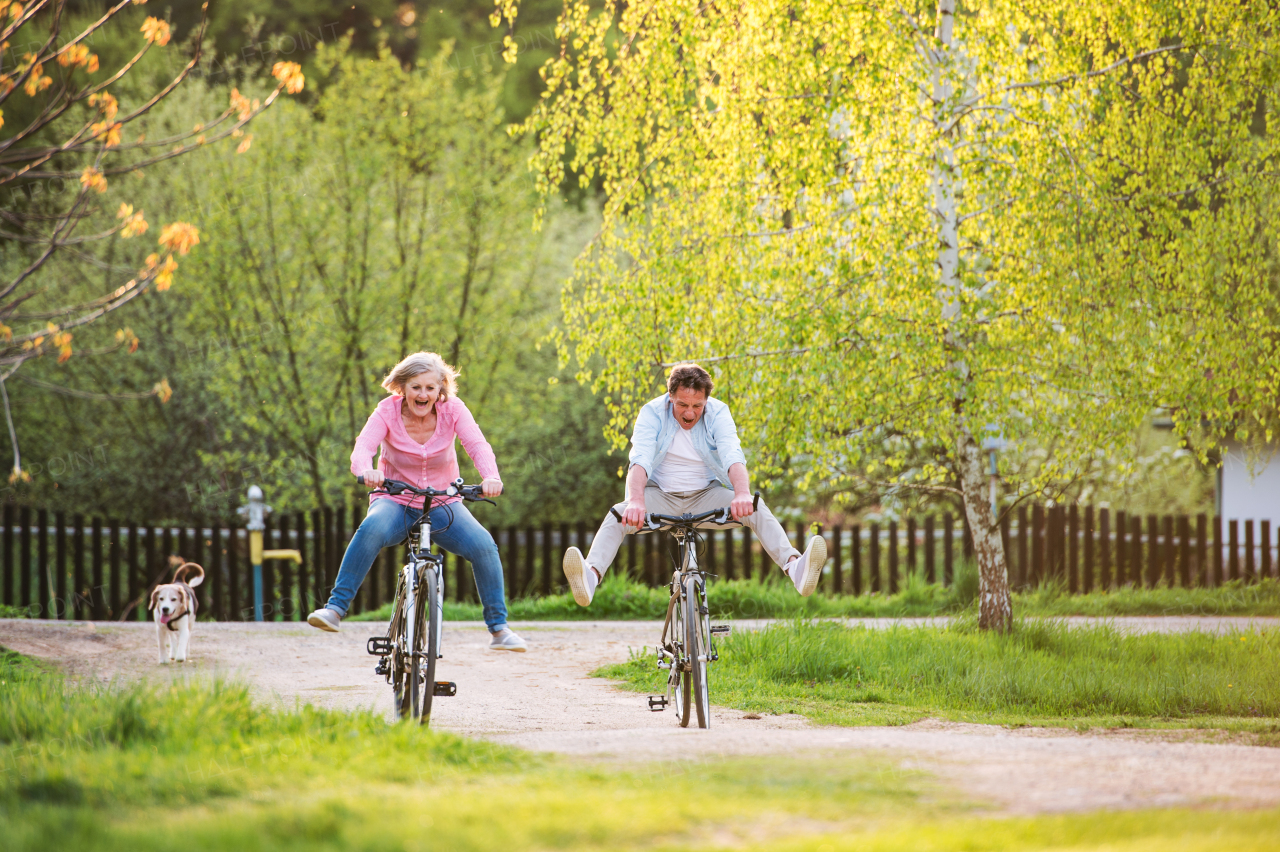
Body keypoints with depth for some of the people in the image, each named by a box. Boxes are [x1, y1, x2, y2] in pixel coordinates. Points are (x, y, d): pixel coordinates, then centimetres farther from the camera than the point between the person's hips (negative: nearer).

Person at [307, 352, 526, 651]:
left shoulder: (452, 410, -9)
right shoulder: (388, 411, -12)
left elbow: (478, 445, -24)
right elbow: (362, 448, -27)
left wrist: (491, 477, -46)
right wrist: (367, 470, -52)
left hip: (443, 505, 1)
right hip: (395, 501, -1)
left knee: (483, 544, -24)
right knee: (372, 528, -36)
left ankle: (499, 628, -11)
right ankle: (335, 608, -30)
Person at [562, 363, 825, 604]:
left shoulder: (718, 413, -12)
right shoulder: (652, 413, -13)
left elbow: (733, 456, -27)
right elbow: (640, 460, -28)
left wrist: (742, 494, -49)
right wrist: (636, 501, -48)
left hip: (705, 495, 1)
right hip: (661, 496, -1)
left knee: (757, 509, -25)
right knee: (617, 516, -30)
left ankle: (795, 565, -42)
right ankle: (591, 576, -52)